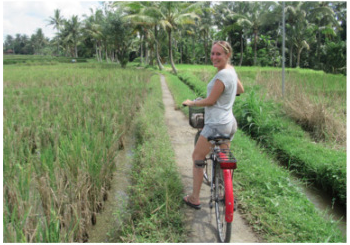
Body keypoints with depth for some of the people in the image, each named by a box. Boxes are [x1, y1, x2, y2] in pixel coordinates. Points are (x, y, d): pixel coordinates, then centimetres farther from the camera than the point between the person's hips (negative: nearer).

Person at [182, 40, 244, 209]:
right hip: (229, 123, 10)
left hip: (216, 124, -10)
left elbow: (210, 101, -16)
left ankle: (194, 199, 12)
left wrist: (191, 103, -2)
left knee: (197, 156, 4)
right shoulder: (231, 70, 9)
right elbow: (241, 90, 25)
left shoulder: (222, 75, -20)